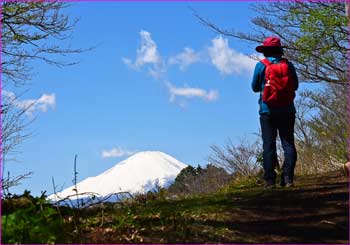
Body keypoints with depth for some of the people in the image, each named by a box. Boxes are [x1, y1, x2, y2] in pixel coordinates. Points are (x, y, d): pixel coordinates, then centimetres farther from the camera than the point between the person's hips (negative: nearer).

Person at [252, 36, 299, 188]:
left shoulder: (261, 65, -4)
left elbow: (255, 87, 3)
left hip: (267, 110, -2)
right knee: (288, 144, 5)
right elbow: (295, 86, 11)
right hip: (287, 110, 2)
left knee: (268, 145, 0)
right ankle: (288, 178, -1)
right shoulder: (288, 65, 3)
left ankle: (270, 180, -2)